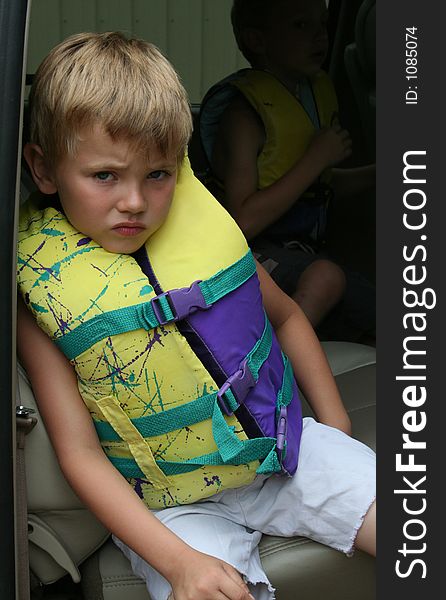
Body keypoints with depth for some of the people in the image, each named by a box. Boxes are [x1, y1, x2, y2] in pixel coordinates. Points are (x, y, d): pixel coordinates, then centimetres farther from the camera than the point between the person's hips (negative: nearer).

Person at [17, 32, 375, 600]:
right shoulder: (39, 295, -11)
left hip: (288, 447, 4)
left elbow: (285, 316, 14)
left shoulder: (201, 223, -2)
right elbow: (80, 452, -12)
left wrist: (339, 431, 8)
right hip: (178, 507, -3)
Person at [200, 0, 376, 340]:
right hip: (252, 252, -8)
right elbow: (243, 222, -23)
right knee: (325, 275, -36)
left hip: (306, 250, 9)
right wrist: (316, 159, -21)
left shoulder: (321, 90, 11)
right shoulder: (245, 112, -15)